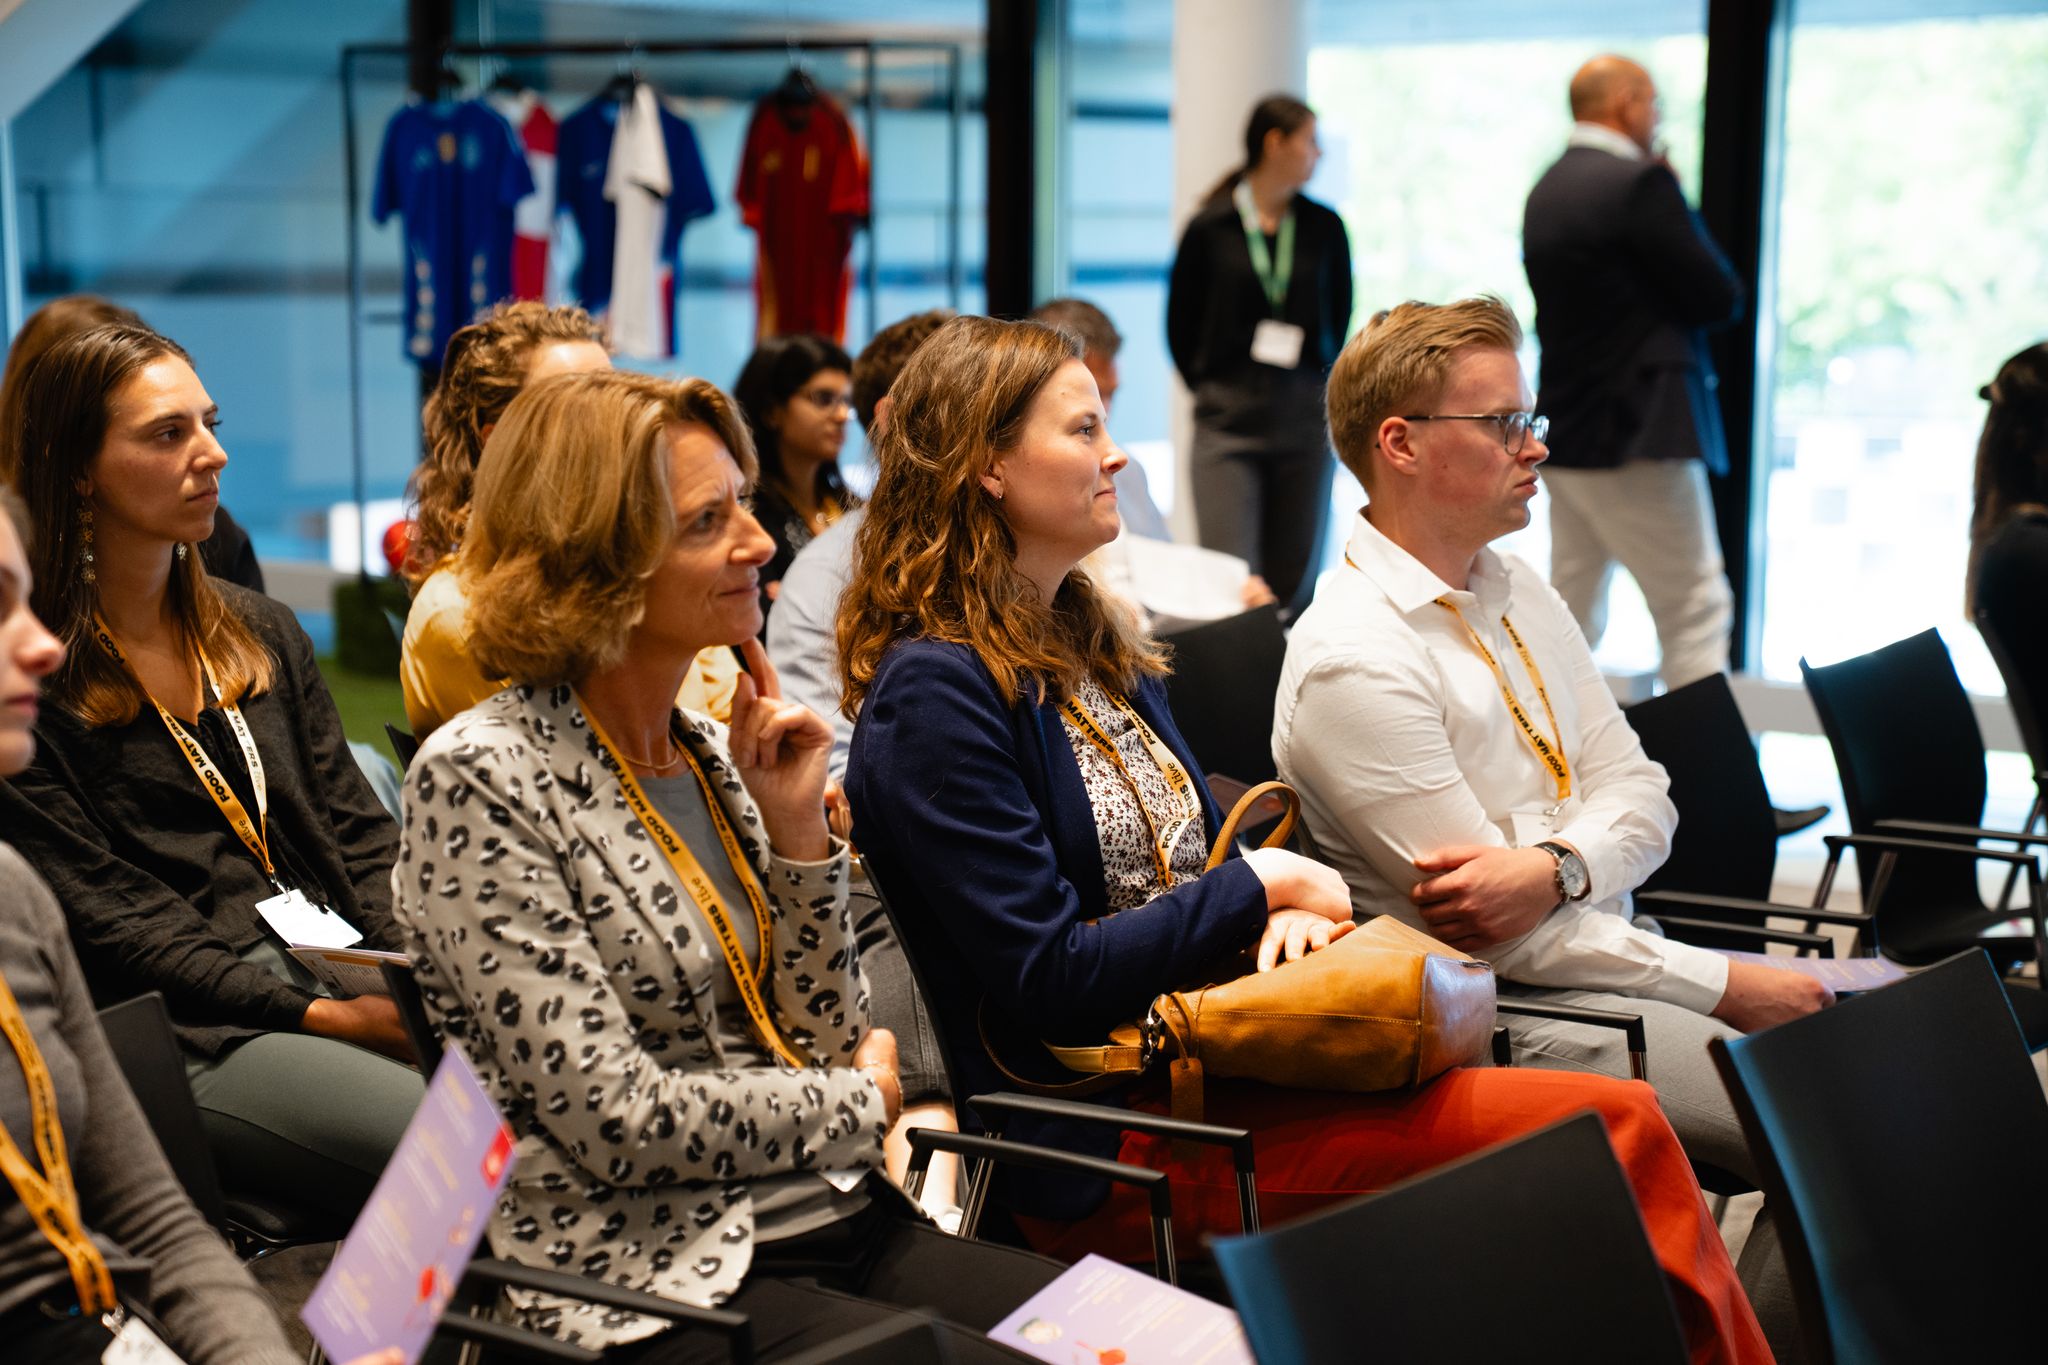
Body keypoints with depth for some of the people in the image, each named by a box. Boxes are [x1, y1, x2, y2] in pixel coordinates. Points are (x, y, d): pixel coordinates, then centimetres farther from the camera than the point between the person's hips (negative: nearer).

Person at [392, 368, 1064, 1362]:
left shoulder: (711, 755, 12)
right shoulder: (481, 778, -10)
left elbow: (827, 1042, 12)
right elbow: (617, 1118, -15)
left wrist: (796, 827, 0)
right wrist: (863, 1102, -2)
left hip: (851, 1225, 7)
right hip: (658, 1283, -7)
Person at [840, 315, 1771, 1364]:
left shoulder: (1093, 645, 16)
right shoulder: (933, 694, -13)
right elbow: (1047, 981, -17)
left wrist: (1293, 908, -2)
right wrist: (1260, 885, -9)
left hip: (1199, 1053, 8)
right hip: (1108, 1142, -8)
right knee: (1613, 1131, -19)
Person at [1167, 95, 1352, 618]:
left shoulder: (1324, 228, 6)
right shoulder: (1209, 228, -2)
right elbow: (1180, 323, 8)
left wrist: (1318, 387, 11)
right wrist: (1213, 391, 6)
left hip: (1305, 418, 3)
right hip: (1229, 422, -3)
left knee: (1293, 582, 6)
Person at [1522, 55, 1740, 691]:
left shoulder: (1547, 190, 12)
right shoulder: (1640, 183, -14)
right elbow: (1720, 298, -11)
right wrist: (1679, 205, 2)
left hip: (1567, 435, 9)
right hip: (1639, 436, -9)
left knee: (1571, 617, 13)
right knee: (1696, 610, -4)